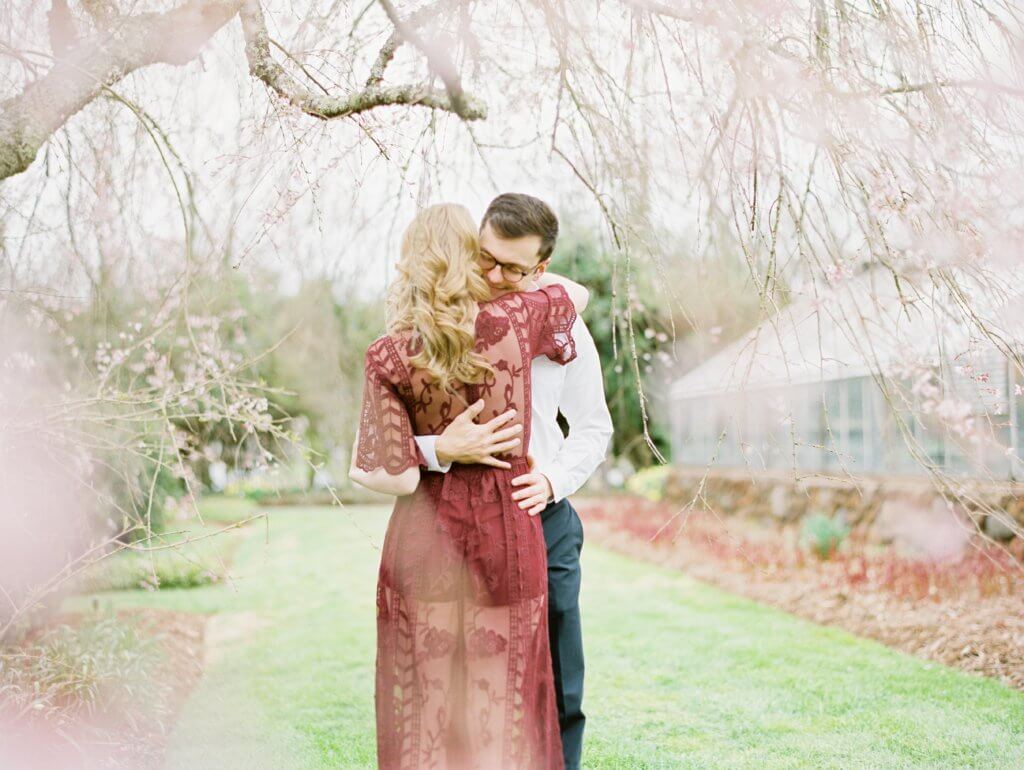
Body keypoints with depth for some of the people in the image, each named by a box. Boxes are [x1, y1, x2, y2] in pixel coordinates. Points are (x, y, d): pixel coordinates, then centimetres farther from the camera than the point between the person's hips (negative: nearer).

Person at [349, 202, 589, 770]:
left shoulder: (388, 357, -11)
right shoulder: (515, 321, -7)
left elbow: (396, 477, -14)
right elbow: (578, 293, 16)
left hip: (425, 540, -1)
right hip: (509, 534, 1)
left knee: (425, 700, 11)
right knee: (504, 701, 13)